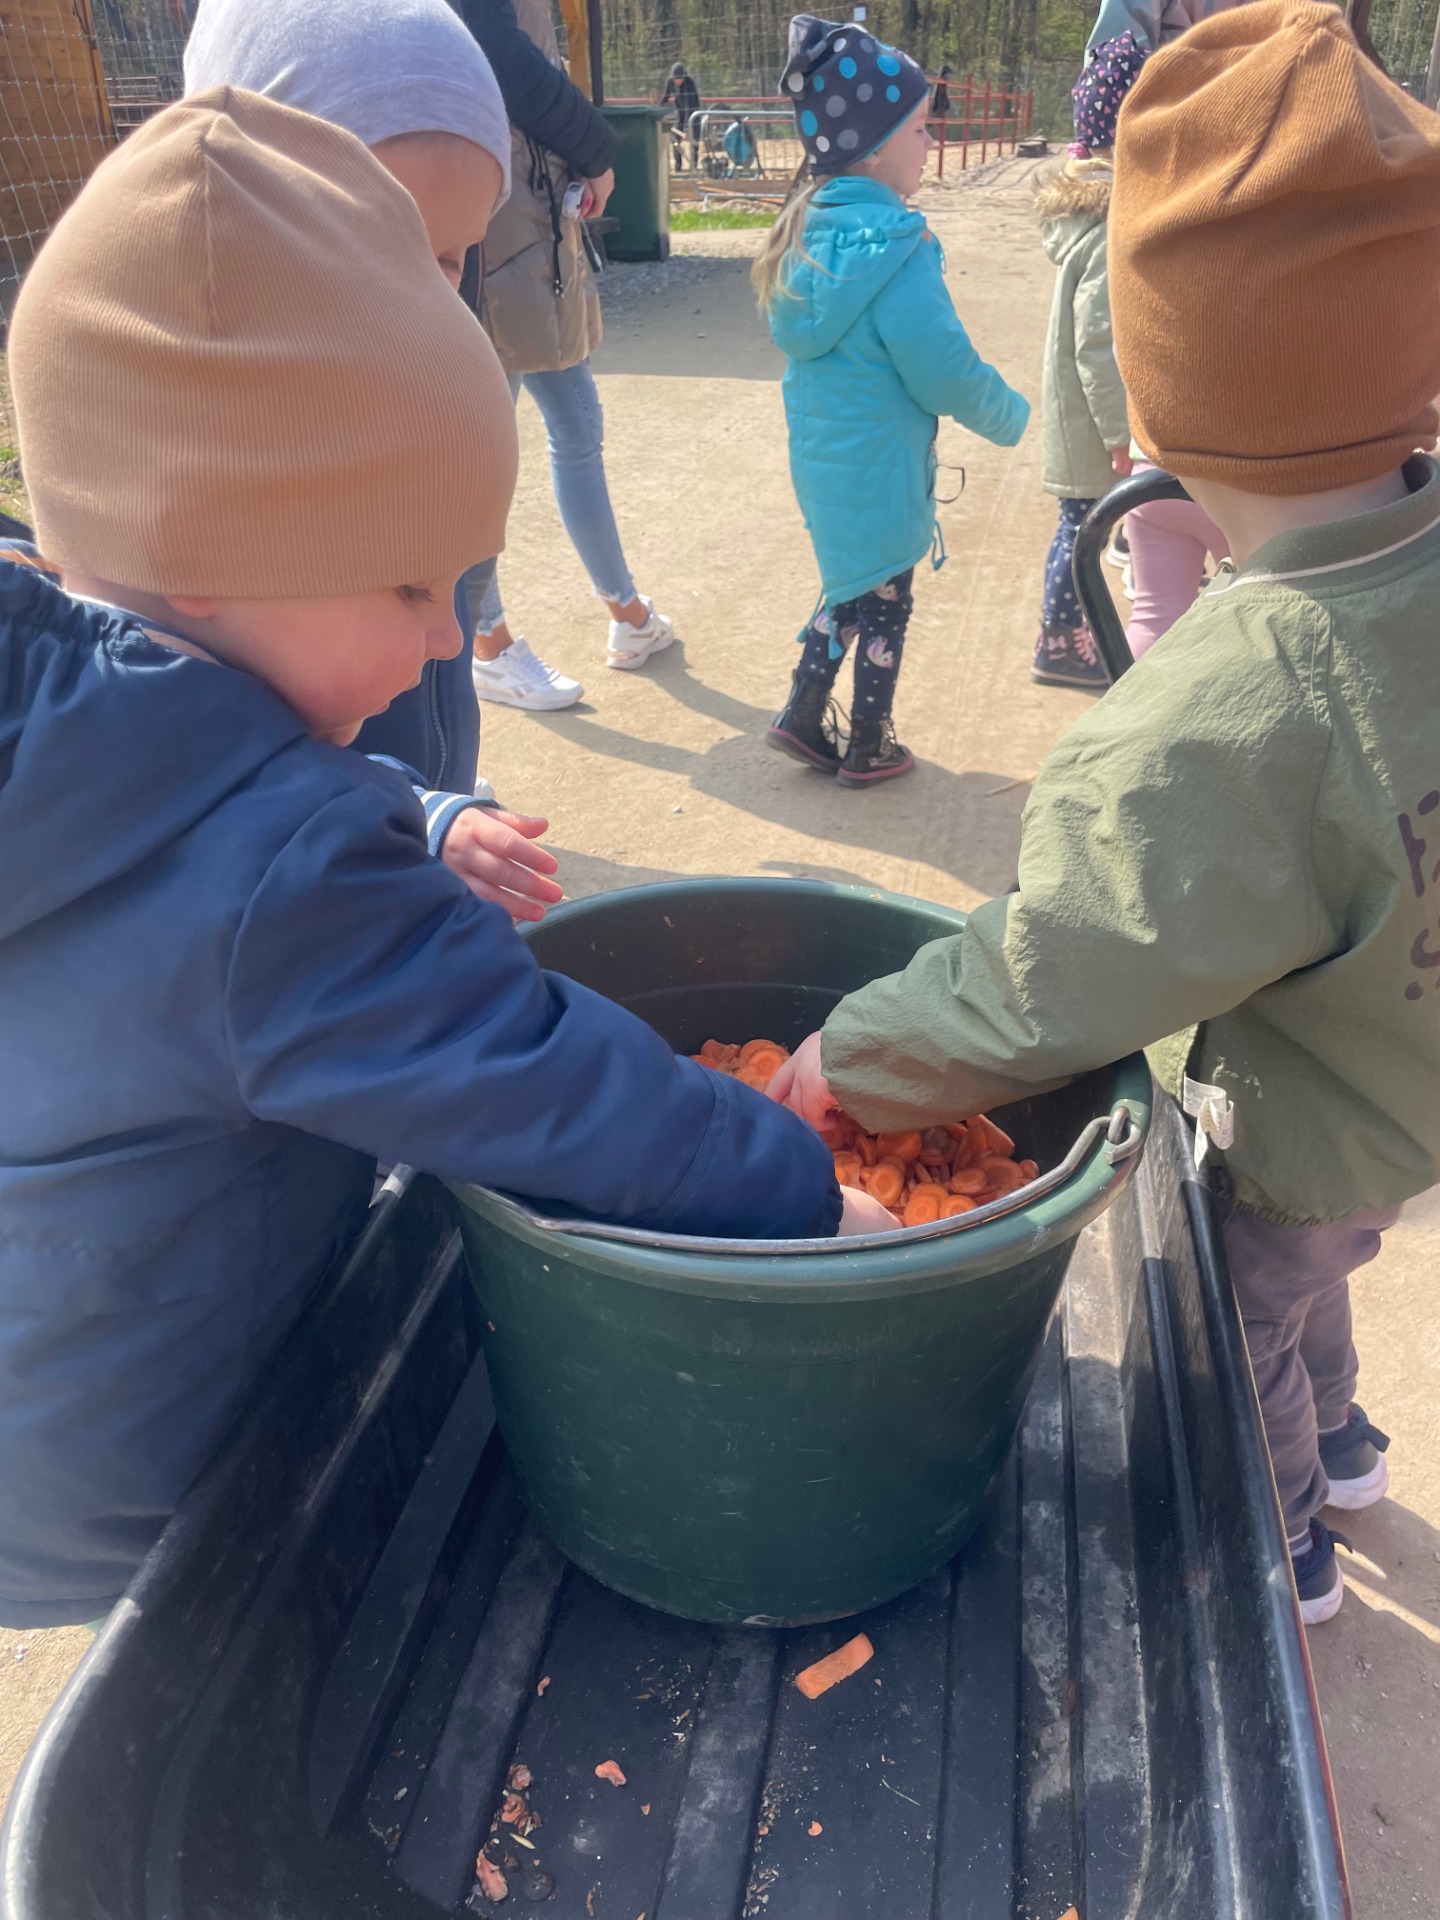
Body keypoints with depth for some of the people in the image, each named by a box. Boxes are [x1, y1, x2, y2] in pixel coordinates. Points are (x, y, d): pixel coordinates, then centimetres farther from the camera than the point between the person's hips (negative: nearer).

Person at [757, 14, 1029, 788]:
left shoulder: (806, 228, 4)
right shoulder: (892, 243, -21)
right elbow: (947, 370, -20)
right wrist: (1012, 417, -2)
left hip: (822, 455, 7)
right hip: (878, 466, -7)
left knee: (853, 585, 23)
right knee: (883, 601, 8)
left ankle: (803, 716, 25)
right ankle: (868, 750, 21)